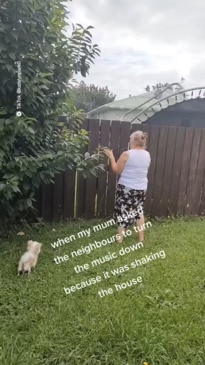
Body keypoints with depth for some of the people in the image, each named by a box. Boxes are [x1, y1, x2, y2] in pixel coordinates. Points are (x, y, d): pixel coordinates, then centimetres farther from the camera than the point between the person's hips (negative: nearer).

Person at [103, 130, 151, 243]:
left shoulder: (126, 154, -15)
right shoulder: (147, 155, 2)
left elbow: (117, 170, -8)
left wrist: (111, 156, 1)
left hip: (126, 188, -5)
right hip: (141, 188, 5)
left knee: (123, 211, 9)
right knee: (138, 210, 21)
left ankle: (120, 237, 18)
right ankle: (141, 237, 27)